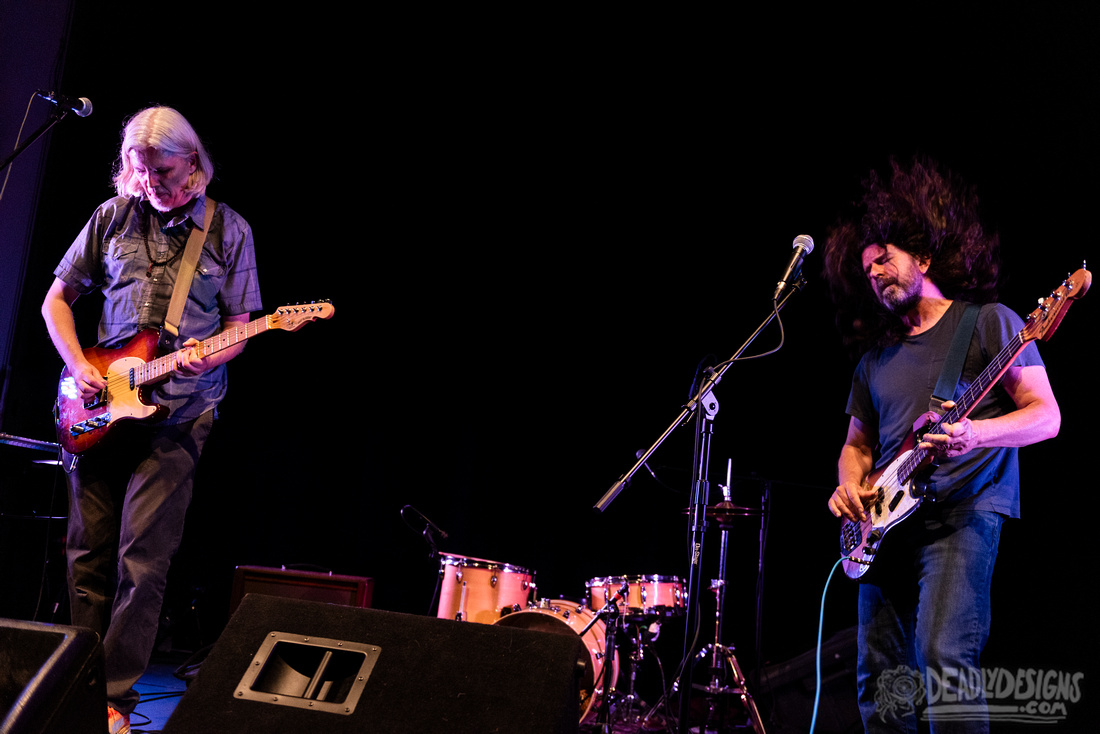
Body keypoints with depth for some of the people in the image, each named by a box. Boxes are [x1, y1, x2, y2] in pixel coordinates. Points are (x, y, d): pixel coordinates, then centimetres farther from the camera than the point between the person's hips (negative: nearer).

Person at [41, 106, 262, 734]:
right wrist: (79, 366, -1)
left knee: (142, 557, -6)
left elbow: (238, 327, 6)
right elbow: (57, 298, 14)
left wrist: (209, 356, -16)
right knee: (88, 552, 7)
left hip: (177, 411, -3)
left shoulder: (229, 230, 3)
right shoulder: (113, 216, 8)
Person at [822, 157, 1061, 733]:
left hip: (961, 514, -6)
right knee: (880, 682, 4)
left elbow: (1046, 416, -5)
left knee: (945, 660, -21)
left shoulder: (988, 321, 2)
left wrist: (974, 434, -23)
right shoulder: (875, 355, 18)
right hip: (885, 521, 6)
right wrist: (849, 487, 2)